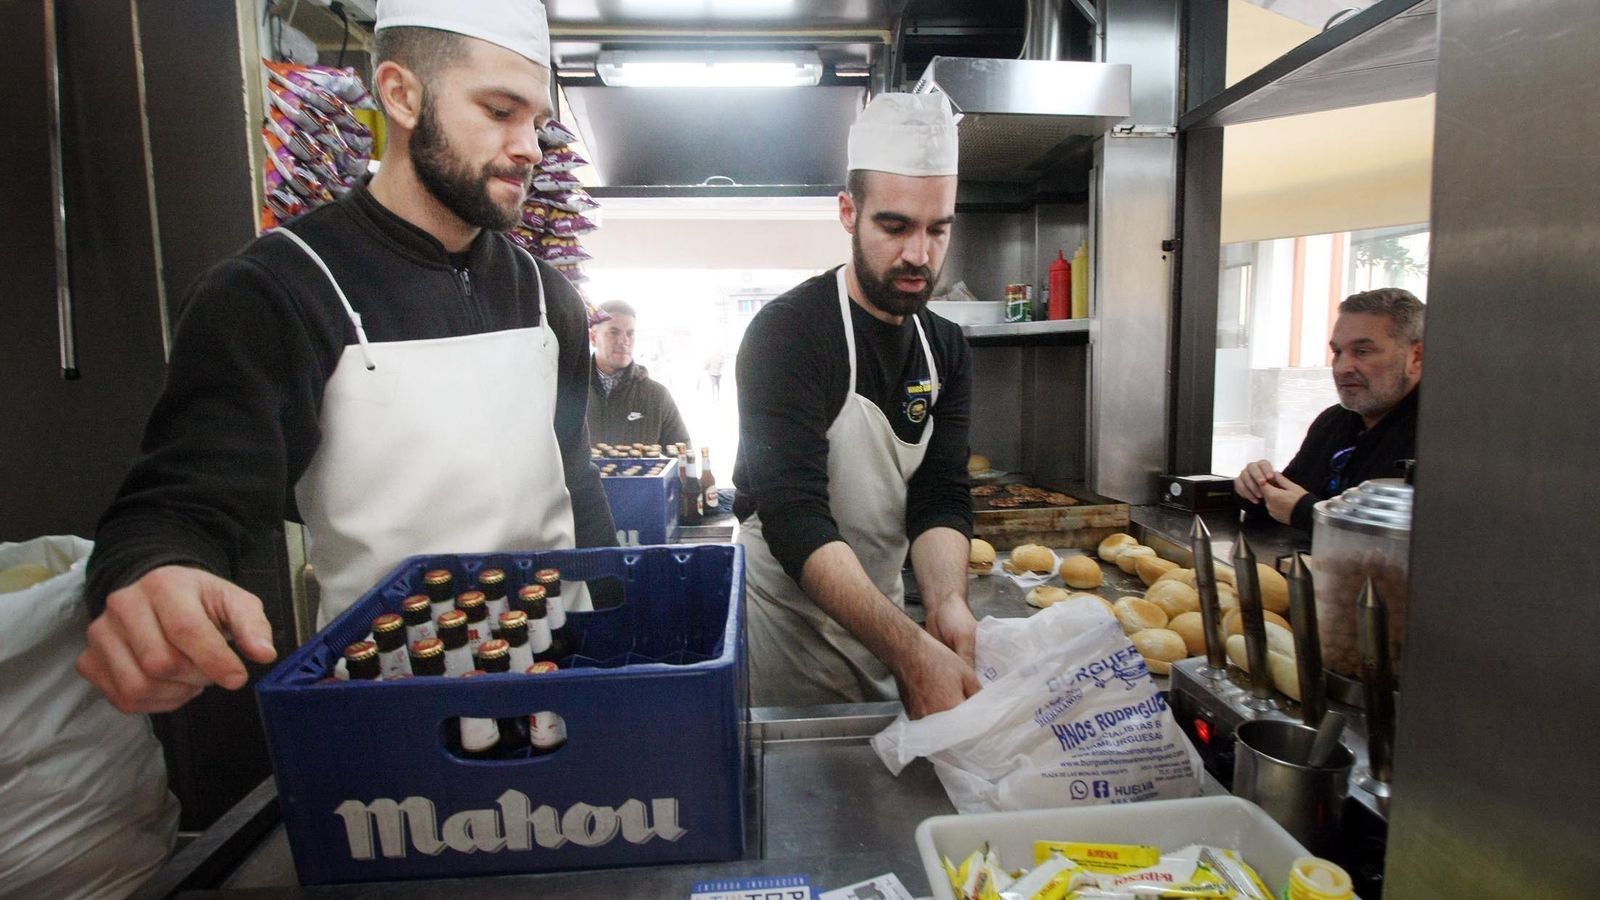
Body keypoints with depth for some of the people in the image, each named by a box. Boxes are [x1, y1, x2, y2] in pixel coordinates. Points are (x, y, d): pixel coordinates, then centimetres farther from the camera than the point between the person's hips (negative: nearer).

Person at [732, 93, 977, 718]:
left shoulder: (946, 349, 0)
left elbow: (940, 499, -7)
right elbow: (794, 515, -30)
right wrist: (909, 650, -40)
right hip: (787, 614, -5)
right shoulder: (787, 333, -20)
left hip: (883, 613, 6)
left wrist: (945, 603, -28)